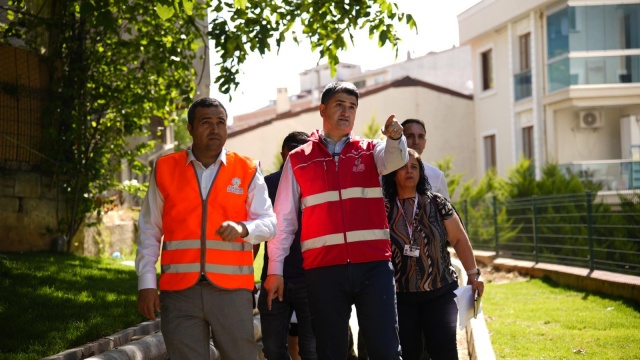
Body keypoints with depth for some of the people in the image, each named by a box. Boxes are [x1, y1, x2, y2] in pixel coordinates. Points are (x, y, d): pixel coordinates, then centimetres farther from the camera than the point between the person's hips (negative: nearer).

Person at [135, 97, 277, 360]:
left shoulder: (247, 171, 7)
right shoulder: (165, 169, 9)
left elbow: (269, 222, 3)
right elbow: (149, 232, 10)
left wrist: (243, 228, -19)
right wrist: (146, 284, 4)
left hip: (232, 289, 0)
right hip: (179, 291, 1)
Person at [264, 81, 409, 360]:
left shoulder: (369, 151, 12)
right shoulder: (299, 159, 10)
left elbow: (395, 159, -11)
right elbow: (283, 218, 9)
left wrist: (395, 138, -33)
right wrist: (275, 270, 5)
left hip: (374, 264, 0)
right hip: (323, 269, 0)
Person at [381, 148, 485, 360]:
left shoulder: (437, 203, 3)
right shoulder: (383, 209, 1)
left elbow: (459, 240, 7)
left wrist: (473, 274, 2)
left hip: (441, 293, 0)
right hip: (400, 296, 0)